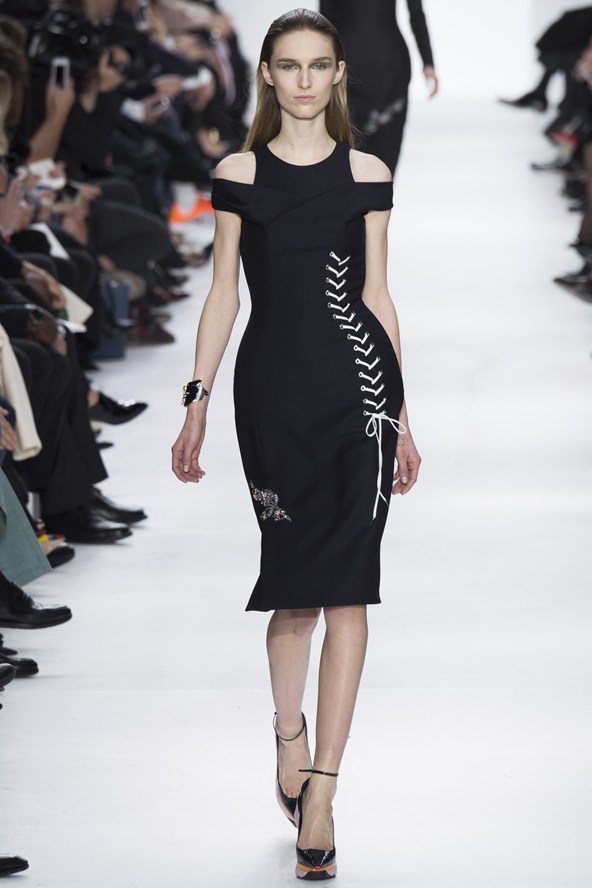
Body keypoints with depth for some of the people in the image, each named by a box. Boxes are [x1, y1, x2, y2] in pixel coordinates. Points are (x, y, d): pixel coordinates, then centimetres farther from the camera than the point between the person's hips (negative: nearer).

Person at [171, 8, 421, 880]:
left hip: (356, 385, 0)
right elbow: (223, 294, 8)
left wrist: (402, 413, 10)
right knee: (295, 584, 8)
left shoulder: (366, 174, 7)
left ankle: (318, 790, -7)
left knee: (343, 586, -7)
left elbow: (377, 295, 10)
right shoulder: (239, 175, 6)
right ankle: (290, 734, 34)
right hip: (272, 384, 0)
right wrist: (197, 402, 3)